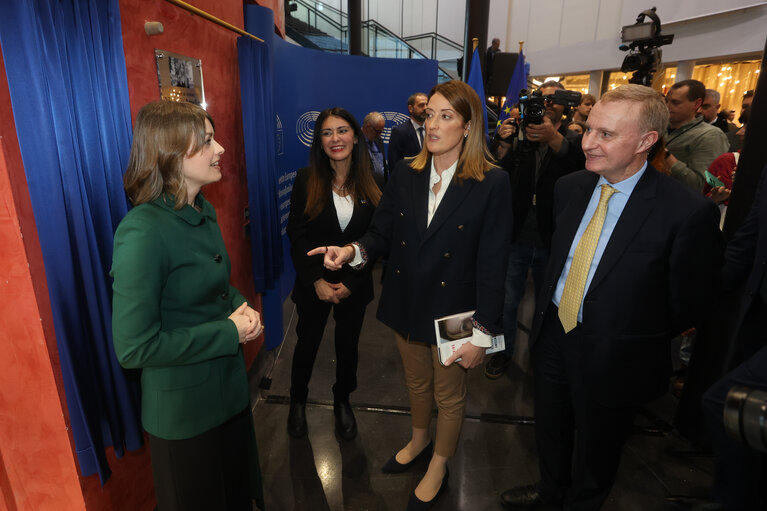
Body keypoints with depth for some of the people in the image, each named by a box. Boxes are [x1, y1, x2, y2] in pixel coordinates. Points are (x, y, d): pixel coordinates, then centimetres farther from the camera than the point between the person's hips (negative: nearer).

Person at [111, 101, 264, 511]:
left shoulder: (204, 212, -1)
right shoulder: (142, 231, -26)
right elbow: (134, 347, -26)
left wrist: (241, 306, -7)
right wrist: (228, 332, -22)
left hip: (230, 390, 7)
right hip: (184, 409, -7)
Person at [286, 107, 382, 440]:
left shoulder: (372, 184, -5)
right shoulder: (306, 180, -7)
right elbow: (296, 235, -8)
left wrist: (350, 283, -12)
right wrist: (317, 281, -15)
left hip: (355, 285, 1)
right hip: (313, 284, -1)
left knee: (348, 345, 17)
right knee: (307, 343, 15)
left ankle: (342, 401, 43)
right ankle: (298, 401, 42)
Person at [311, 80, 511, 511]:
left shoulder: (492, 183, -15)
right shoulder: (406, 174, -2)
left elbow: (492, 264, -15)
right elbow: (382, 234, 0)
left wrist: (482, 333, -14)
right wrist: (353, 251, -22)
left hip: (452, 311, -4)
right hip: (407, 305, 4)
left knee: (449, 395, 18)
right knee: (416, 383, 26)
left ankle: (438, 467, 46)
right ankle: (419, 442, 56)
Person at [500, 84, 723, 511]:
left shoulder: (688, 211, -22)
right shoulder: (569, 187, -4)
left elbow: (689, 304, -12)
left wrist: (640, 339, -1)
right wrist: (547, 308, 10)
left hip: (613, 356, -5)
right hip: (553, 332, 5)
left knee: (596, 448, 21)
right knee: (550, 431, 27)